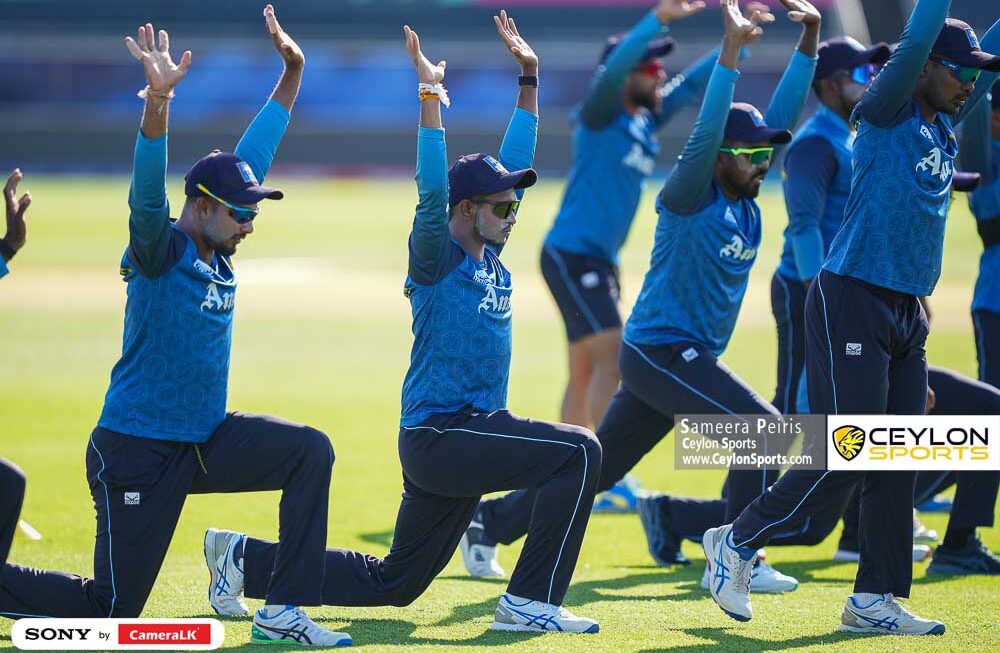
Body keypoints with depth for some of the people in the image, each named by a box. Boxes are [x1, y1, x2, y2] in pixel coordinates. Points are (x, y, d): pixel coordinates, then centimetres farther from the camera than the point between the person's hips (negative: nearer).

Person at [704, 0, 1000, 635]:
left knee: (899, 461, 5)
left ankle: (875, 600, 8)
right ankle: (737, 543, 7)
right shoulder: (887, 114, -8)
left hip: (908, 314, 8)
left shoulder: (946, 125, 14)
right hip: (852, 303, -8)